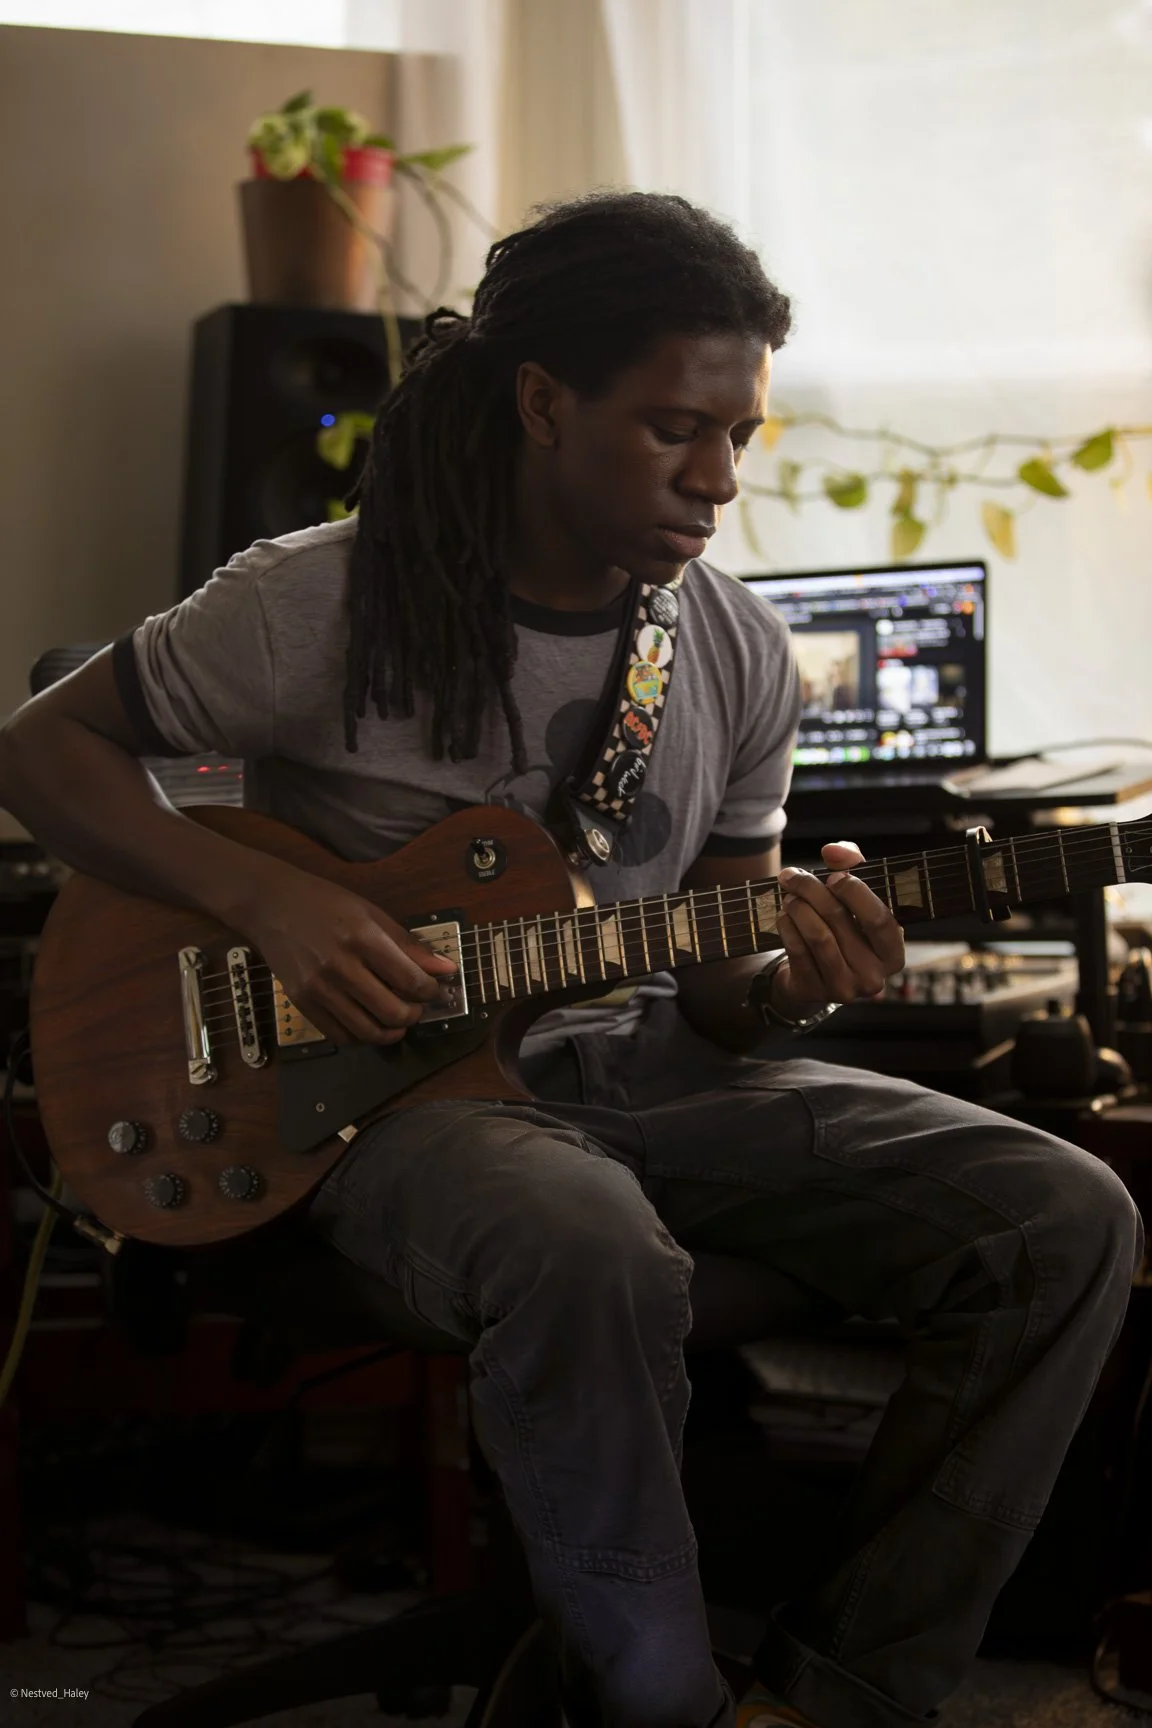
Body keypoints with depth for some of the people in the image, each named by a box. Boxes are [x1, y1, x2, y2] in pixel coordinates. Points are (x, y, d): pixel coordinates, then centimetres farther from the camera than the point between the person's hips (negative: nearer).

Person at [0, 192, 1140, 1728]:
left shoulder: (741, 653, 3)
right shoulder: (322, 605, -11)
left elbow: (709, 986, 10)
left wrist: (787, 980, -16)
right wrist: (267, 901, -18)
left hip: (634, 1064, 6)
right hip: (392, 1080, -5)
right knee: (595, 1254, -41)